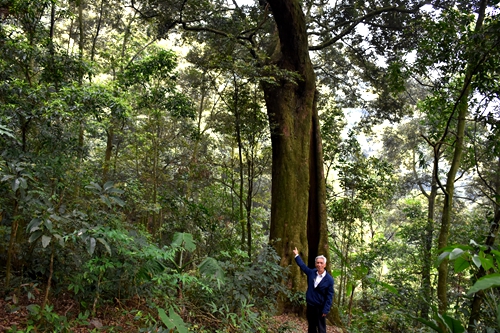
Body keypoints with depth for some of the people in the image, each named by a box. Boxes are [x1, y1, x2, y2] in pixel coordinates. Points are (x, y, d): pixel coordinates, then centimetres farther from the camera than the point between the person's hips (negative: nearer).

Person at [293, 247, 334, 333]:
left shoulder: (329, 279, -14)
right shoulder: (311, 272, -2)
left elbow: (329, 296, -11)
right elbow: (302, 265, 16)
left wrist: (325, 310, -14)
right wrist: (297, 255, 20)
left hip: (320, 308, -4)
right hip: (310, 306, 5)